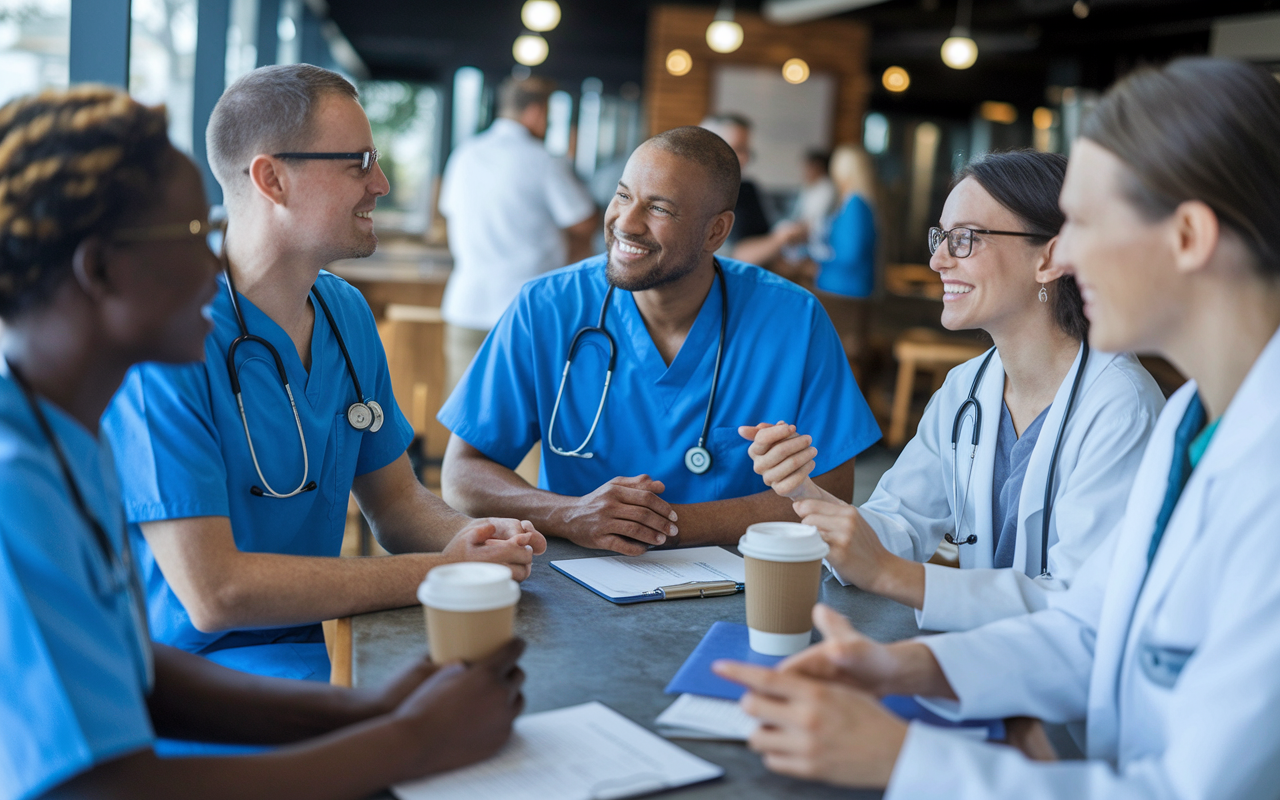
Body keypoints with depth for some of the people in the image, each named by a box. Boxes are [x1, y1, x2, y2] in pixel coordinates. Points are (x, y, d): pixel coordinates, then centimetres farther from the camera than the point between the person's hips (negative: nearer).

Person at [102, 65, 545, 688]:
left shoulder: (348, 315, 7)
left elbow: (395, 500, 15)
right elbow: (211, 592, -24)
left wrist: (466, 537, -9)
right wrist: (437, 574, -20)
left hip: (315, 645, 8)